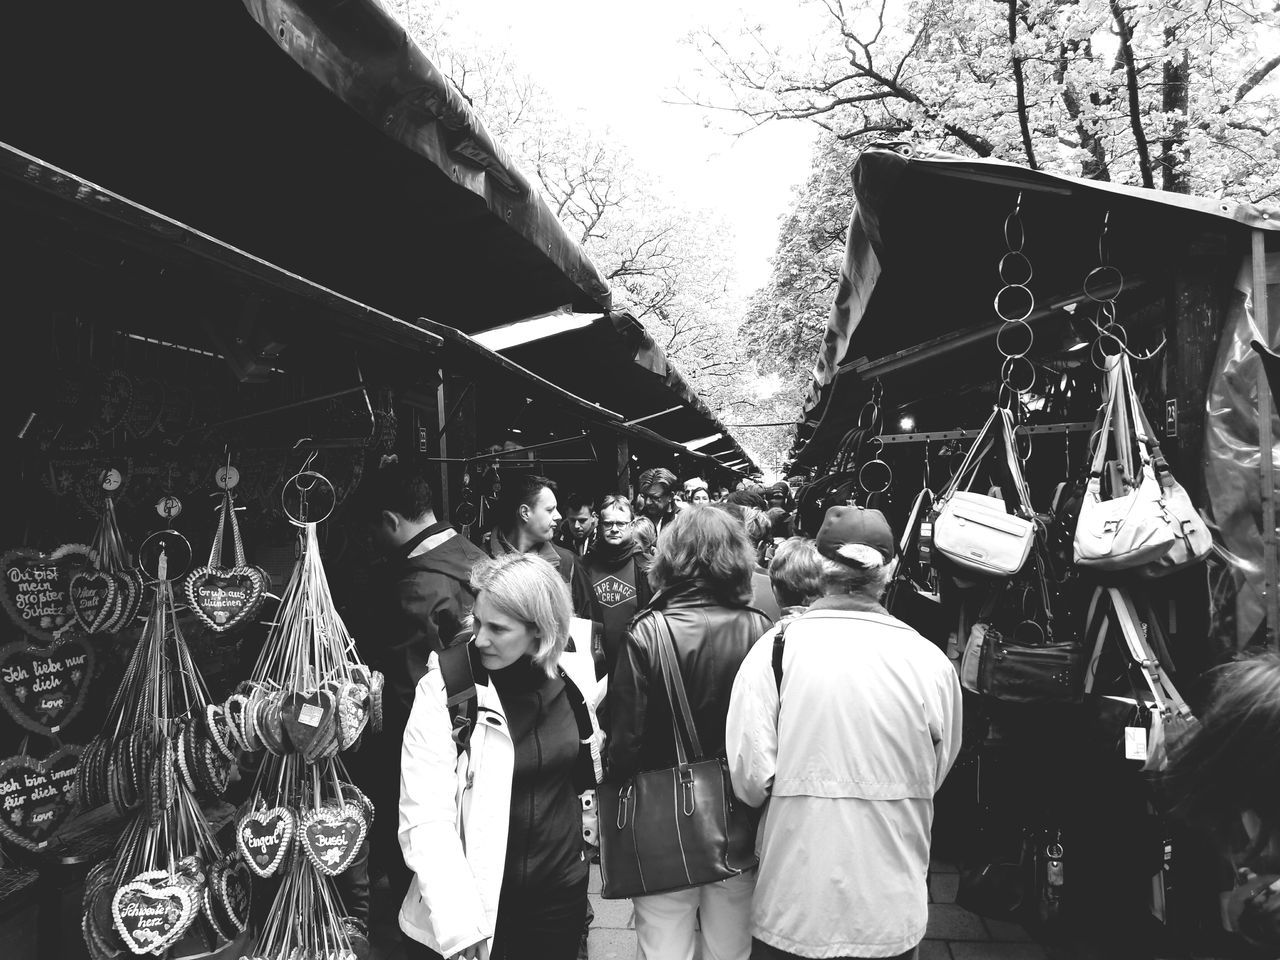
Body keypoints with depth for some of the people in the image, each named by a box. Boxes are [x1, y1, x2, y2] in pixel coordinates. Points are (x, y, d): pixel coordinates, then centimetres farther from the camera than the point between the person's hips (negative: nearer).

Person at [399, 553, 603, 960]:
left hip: (561, 891, 3)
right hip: (479, 902, -3)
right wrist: (459, 924, -27)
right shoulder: (443, 689, -17)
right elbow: (426, 818, -21)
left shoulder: (574, 679, -6)